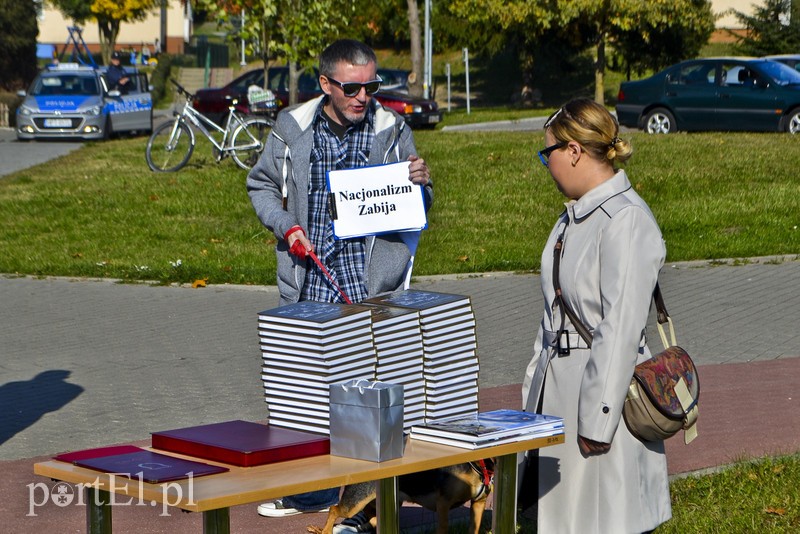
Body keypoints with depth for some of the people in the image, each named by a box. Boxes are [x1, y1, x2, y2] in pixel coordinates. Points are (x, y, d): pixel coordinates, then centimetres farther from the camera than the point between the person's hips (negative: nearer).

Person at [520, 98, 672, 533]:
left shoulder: (626, 221, -18)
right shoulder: (574, 216, 12)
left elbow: (621, 328, -21)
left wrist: (597, 419, -20)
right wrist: (536, 381, 20)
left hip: (601, 381, -9)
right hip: (559, 383, 9)